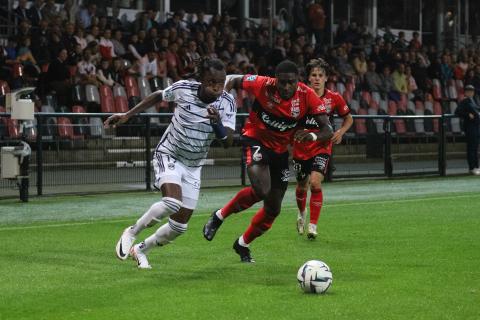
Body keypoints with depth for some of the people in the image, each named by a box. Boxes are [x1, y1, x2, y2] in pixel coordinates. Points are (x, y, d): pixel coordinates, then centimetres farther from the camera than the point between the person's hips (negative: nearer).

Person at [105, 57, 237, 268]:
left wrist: (217, 123, -43)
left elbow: (228, 142, -22)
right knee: (172, 202, -31)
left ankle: (140, 250, 29)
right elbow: (158, 96, 4)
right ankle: (131, 233, -7)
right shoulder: (183, 88, -18)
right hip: (168, 156, -4)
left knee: (180, 226, 4)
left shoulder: (227, 103, -15)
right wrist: (127, 115, 2)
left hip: (193, 166, 4)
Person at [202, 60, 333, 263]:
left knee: (273, 209, 9)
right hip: (256, 140, -4)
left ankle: (243, 244, 32)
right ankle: (219, 216, -5)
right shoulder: (262, 85, -23)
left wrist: (313, 135, -43)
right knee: (261, 190, -30)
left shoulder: (307, 96, -19)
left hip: (280, 150, 4)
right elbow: (234, 81, -4)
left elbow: (327, 130, -21)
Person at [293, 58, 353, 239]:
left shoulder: (334, 98, -5)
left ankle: (312, 226, -13)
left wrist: (341, 132, -8)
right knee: (301, 186, 14)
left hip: (322, 148, -1)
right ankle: (301, 215, 47)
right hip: (301, 148, 1)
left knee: (315, 182, -21)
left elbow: (348, 118, 10)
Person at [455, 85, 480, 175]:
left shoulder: (473, 101, 17)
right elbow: (457, 112, -16)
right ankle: (472, 168, -7)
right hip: (469, 126, -9)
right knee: (471, 147, -8)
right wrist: (468, 115, -19)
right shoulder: (464, 102, -7)